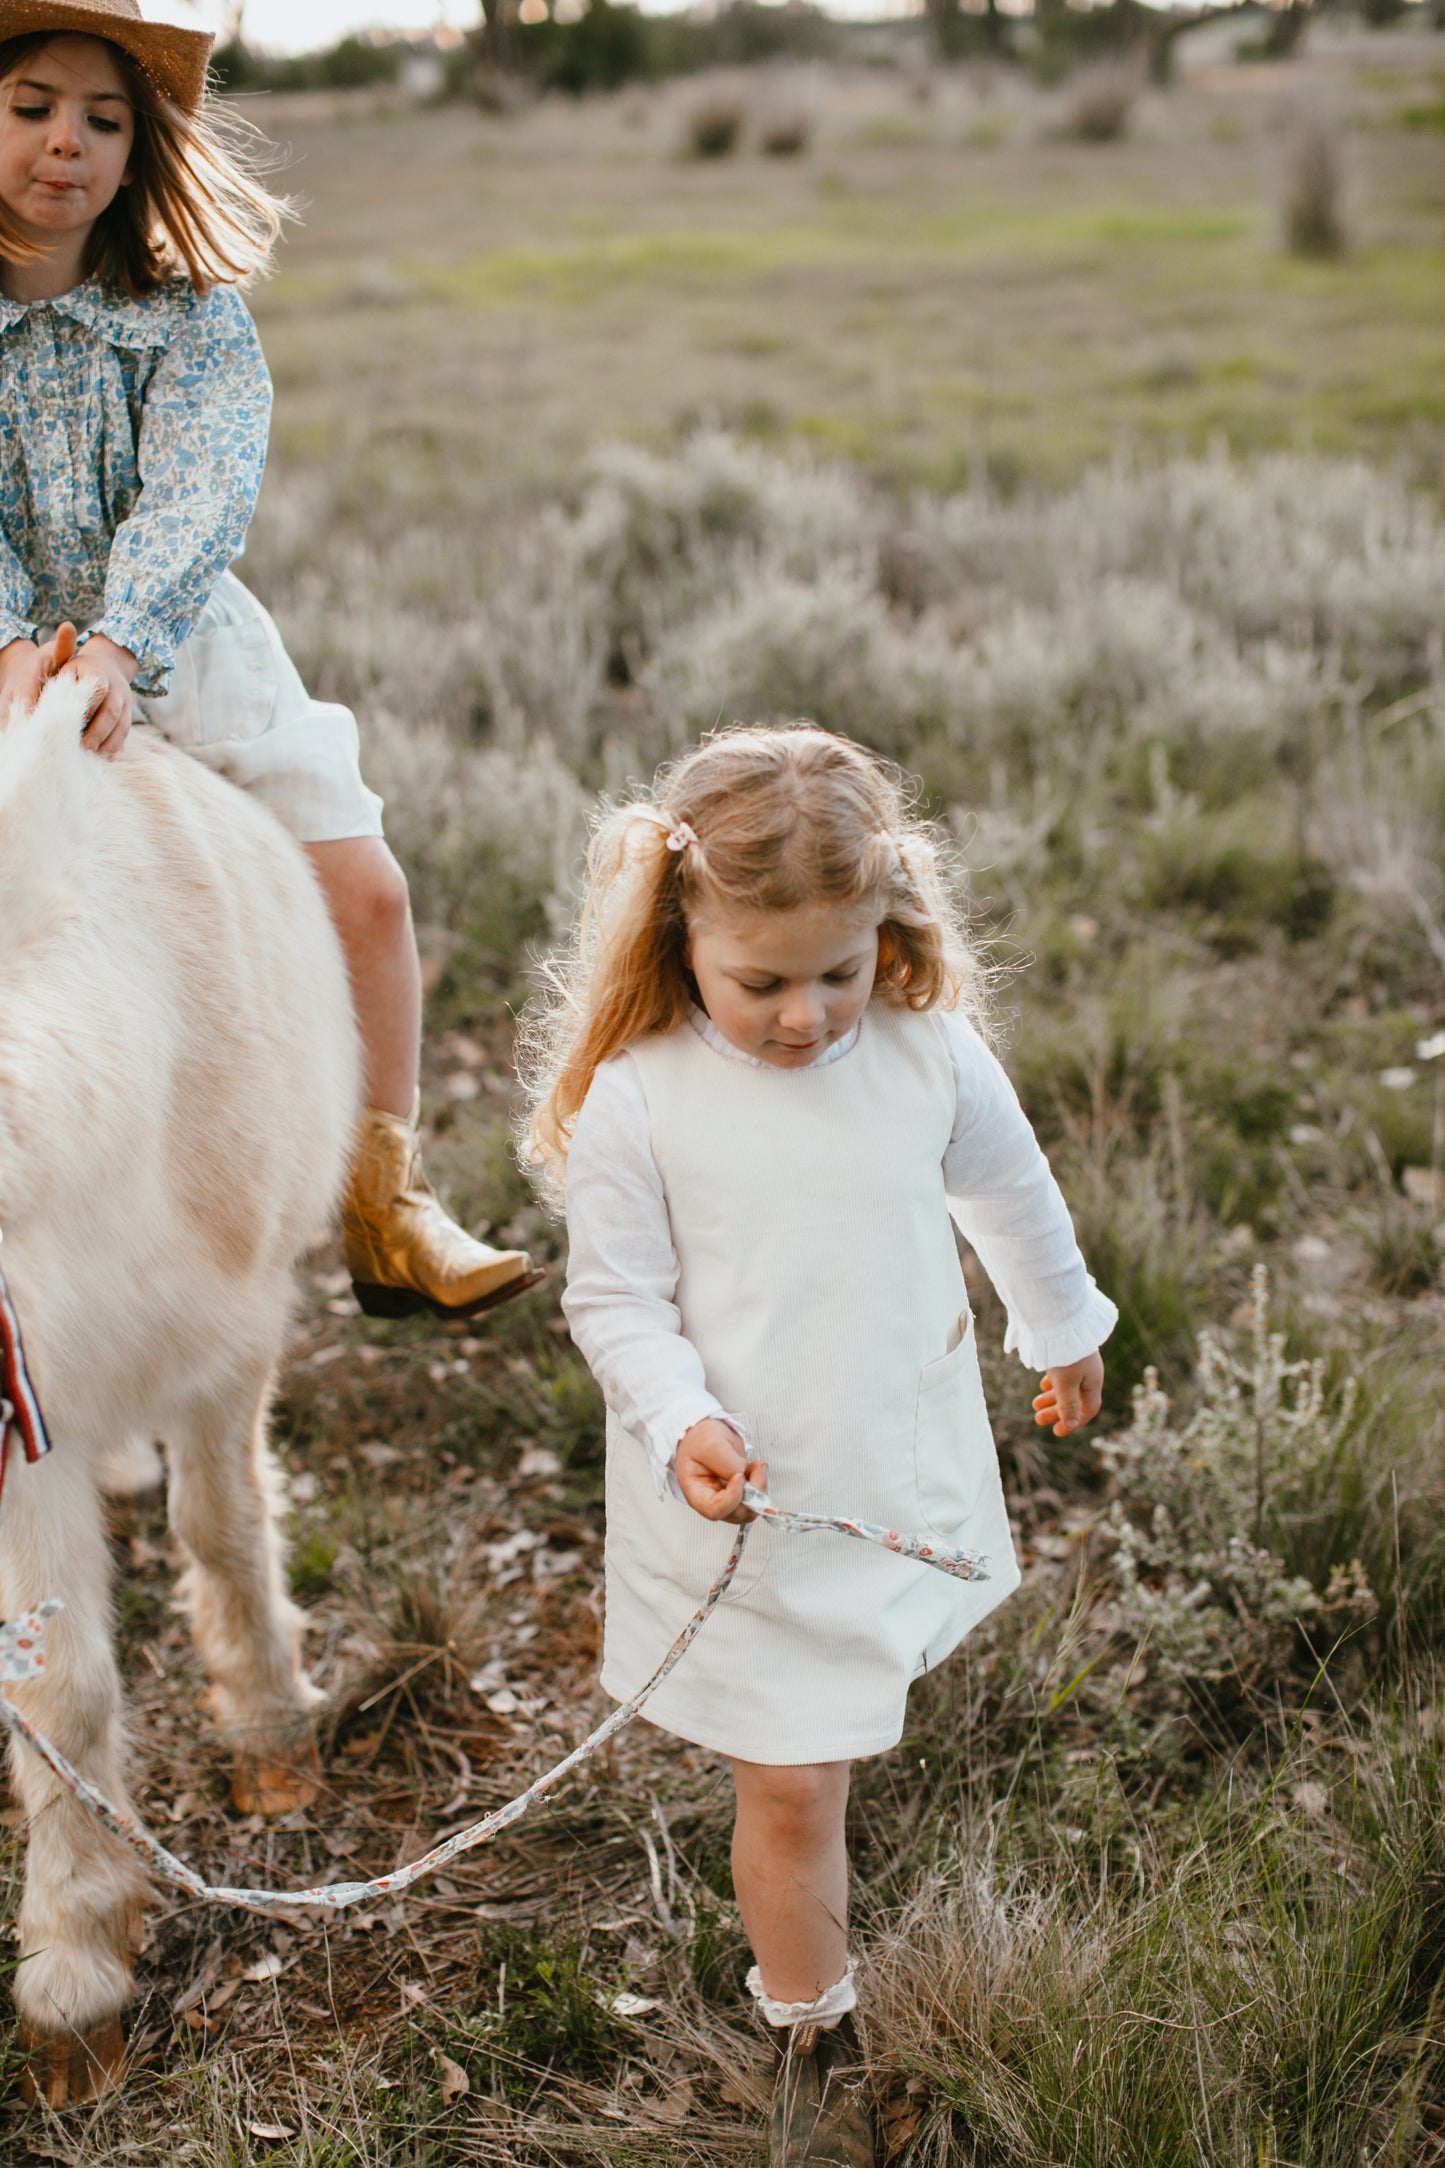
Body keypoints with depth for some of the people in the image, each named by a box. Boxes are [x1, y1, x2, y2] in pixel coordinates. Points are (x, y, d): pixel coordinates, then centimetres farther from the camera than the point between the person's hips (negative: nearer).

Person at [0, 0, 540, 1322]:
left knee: (363, 885, -10)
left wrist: (116, 646, -34)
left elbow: (201, 495, -17)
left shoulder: (192, 315, -2)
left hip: (179, 652, 1)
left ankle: (387, 1214, 1)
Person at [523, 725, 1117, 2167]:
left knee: (851, 1707, 24)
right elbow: (615, 1298, -10)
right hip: (742, 1502, -3)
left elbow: (1011, 1194, 9)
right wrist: (682, 1421, -27)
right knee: (787, 1790, 3)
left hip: (905, 1470, 3)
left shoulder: (930, 1051, -10)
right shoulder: (635, 1097, -19)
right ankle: (812, 2039, 26)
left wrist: (1060, 1333, 24)